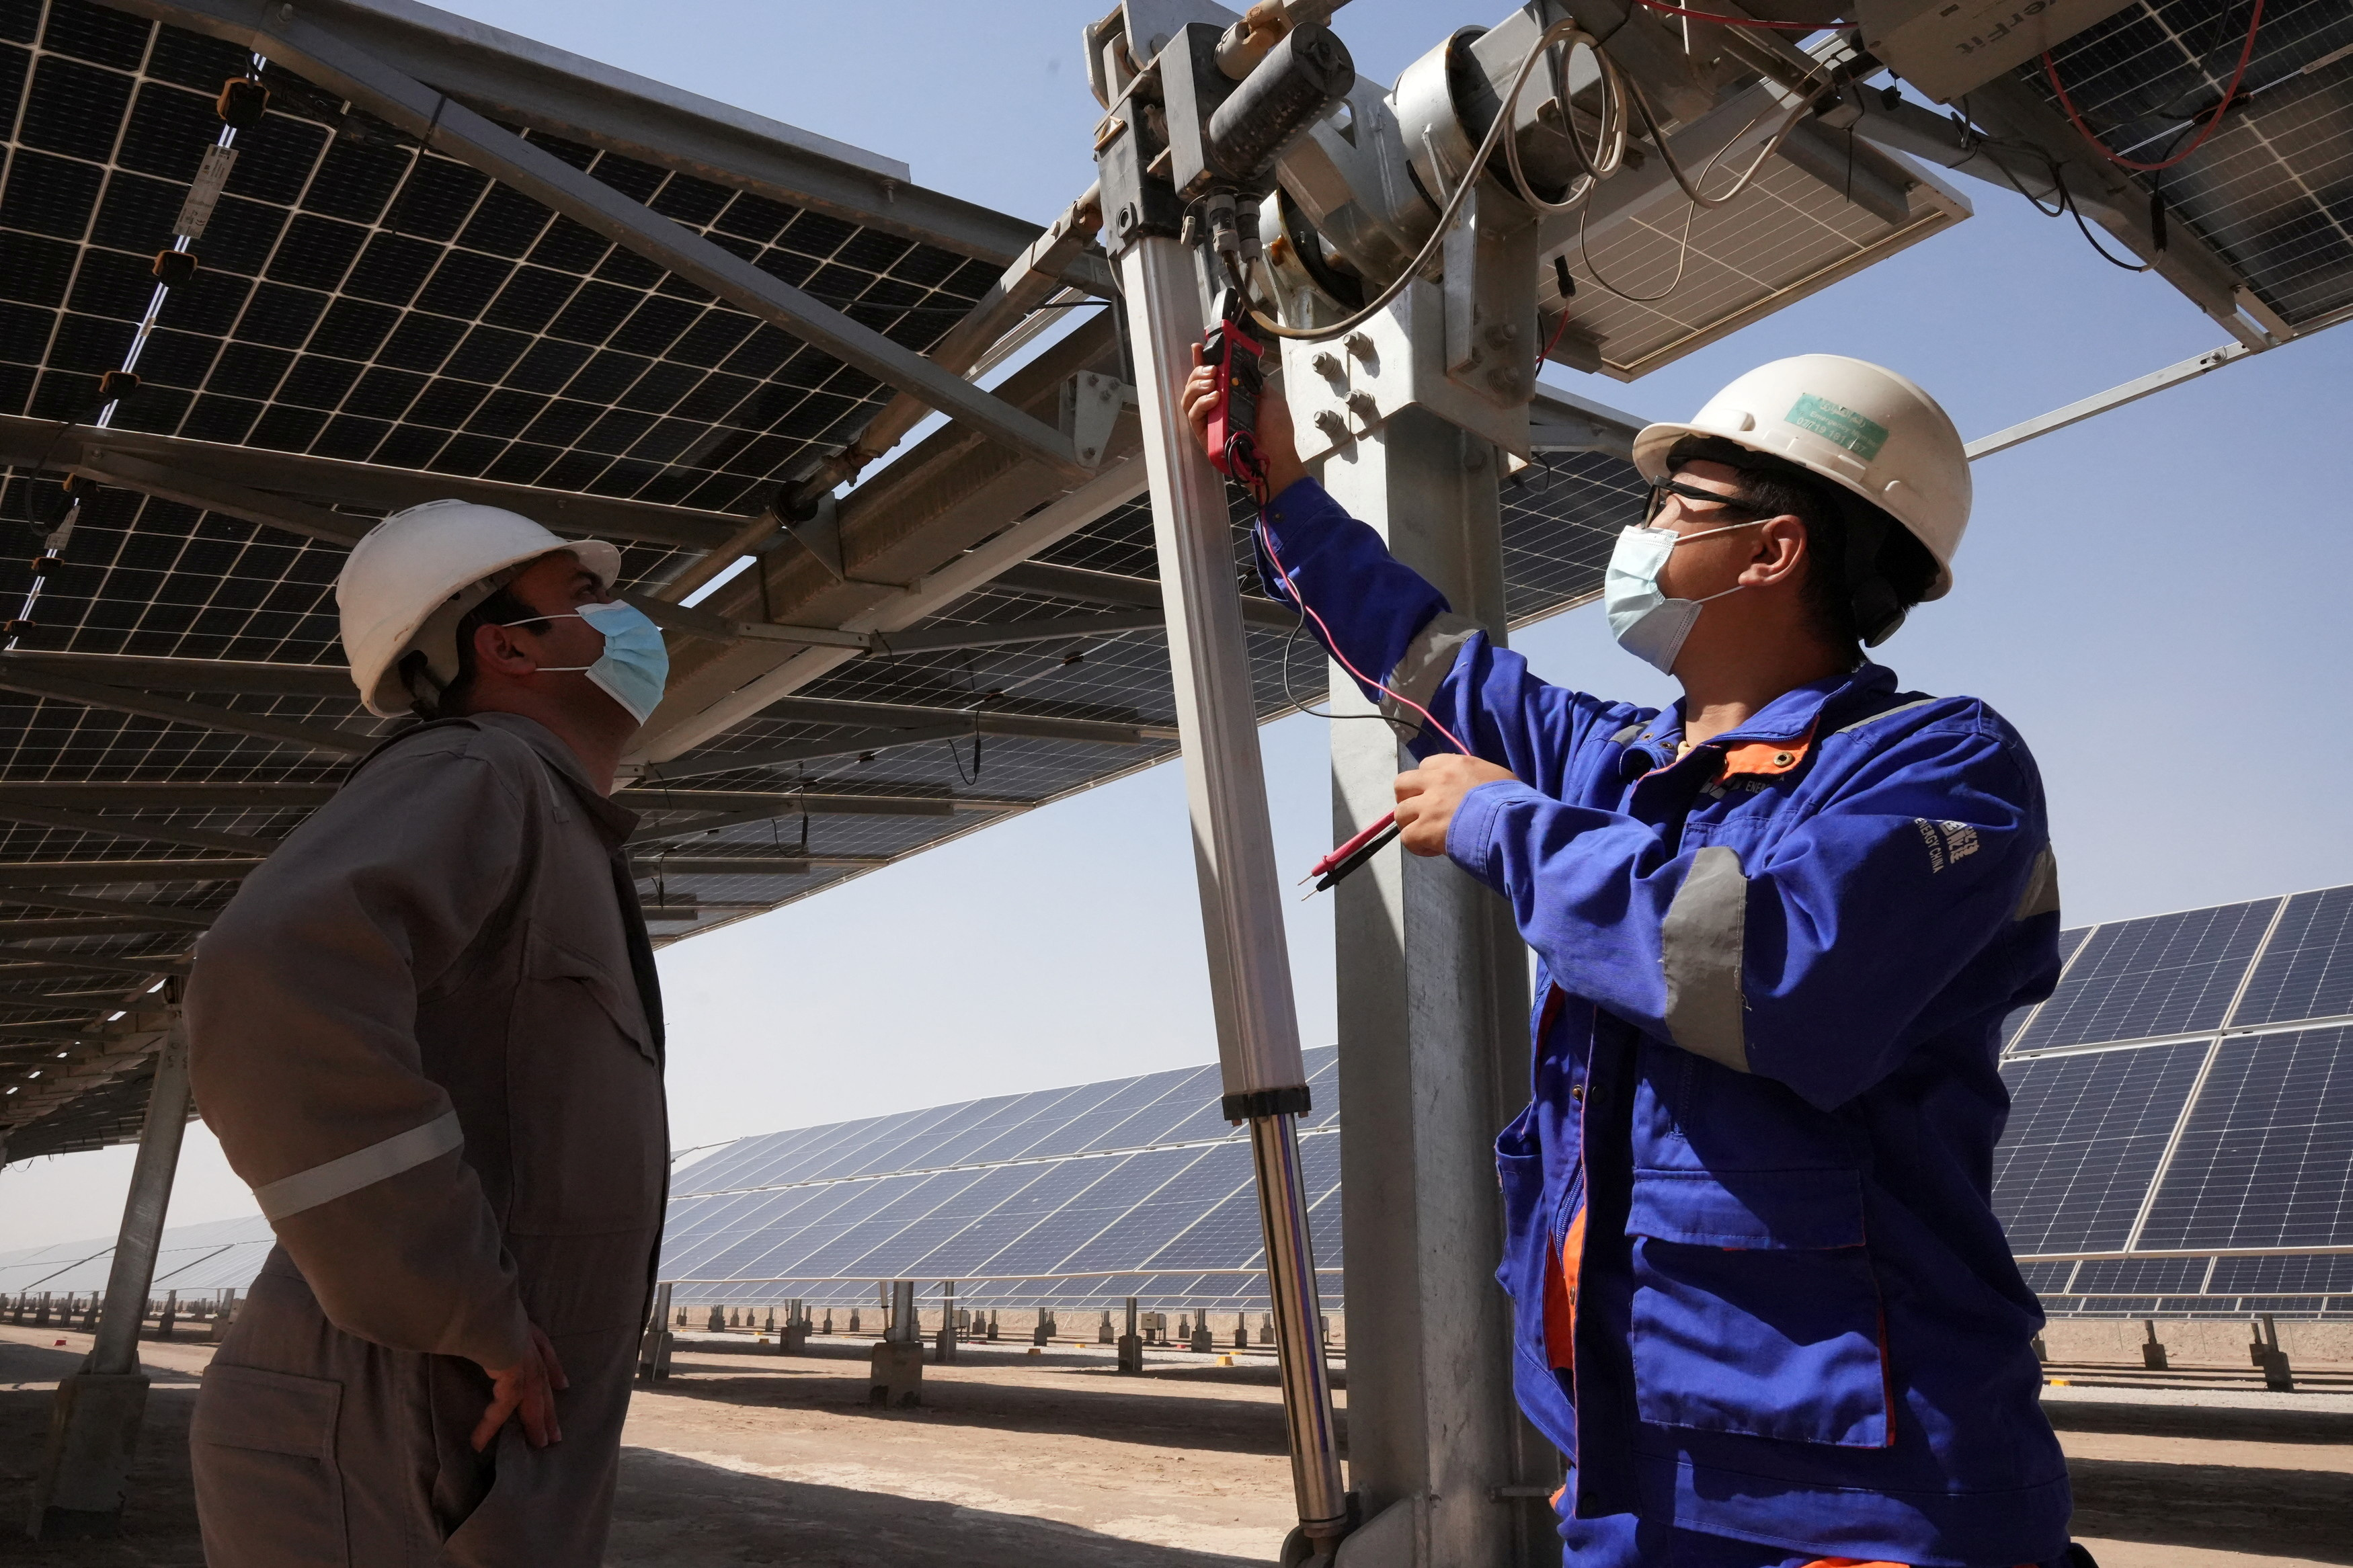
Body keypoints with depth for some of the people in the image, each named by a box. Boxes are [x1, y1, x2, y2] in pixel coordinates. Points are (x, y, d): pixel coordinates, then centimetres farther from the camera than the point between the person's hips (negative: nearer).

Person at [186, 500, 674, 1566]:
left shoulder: (560, 845, 19)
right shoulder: (469, 776, -12)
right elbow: (277, 991, -33)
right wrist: (470, 1318, -25)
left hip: (489, 1465, 9)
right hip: (378, 1462, -9)